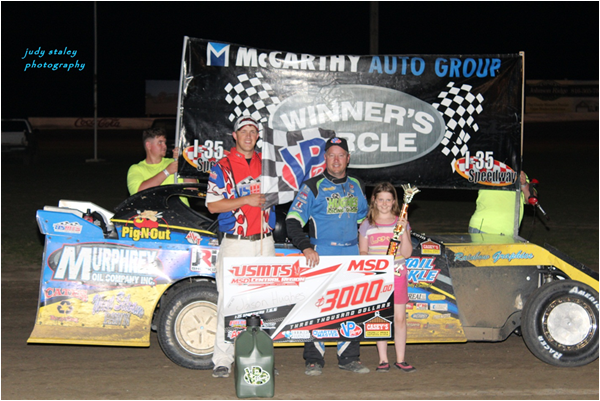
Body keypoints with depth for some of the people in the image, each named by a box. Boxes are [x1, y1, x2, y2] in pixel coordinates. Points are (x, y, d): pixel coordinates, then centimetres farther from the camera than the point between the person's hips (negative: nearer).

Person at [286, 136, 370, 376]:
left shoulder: (356, 187, 14)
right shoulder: (313, 187, -2)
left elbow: (363, 217, 28)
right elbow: (293, 221, -8)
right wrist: (306, 248, -20)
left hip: (351, 257, 4)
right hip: (321, 256, -4)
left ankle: (348, 358, 14)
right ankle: (314, 360, 2)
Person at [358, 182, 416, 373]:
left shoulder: (401, 223, 6)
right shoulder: (367, 225, 6)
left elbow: (407, 253, 0)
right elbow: (362, 252, 8)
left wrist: (403, 232, -12)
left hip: (397, 276, 0)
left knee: (399, 317, 0)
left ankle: (400, 359, 8)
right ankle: (383, 360, 8)